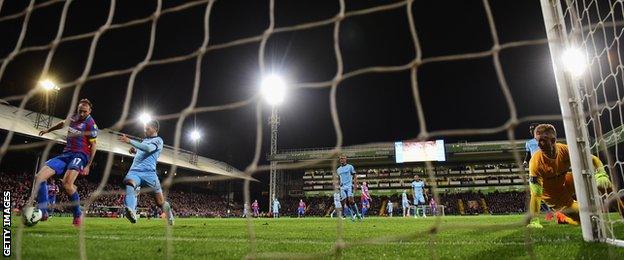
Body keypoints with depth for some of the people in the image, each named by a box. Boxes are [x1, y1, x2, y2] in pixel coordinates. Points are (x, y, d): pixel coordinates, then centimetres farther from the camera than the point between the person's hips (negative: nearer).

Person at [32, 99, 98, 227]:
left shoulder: (91, 124, -8)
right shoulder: (73, 117, 10)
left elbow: (94, 145, -6)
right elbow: (62, 124, 34)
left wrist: (88, 165, -10)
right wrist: (48, 130, 43)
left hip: (80, 155, -8)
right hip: (66, 154, 8)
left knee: (67, 183, -30)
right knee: (39, 177, -8)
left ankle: (78, 214, -12)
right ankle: (42, 212, -4)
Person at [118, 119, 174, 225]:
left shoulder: (158, 140, 5)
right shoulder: (145, 140, 27)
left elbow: (148, 148, -16)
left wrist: (129, 141, -18)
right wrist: (135, 151, 20)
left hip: (148, 172, -5)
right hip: (134, 170, 5)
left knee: (160, 201, -2)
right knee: (129, 183, -33)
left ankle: (169, 214, 28)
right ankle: (131, 211, -54)